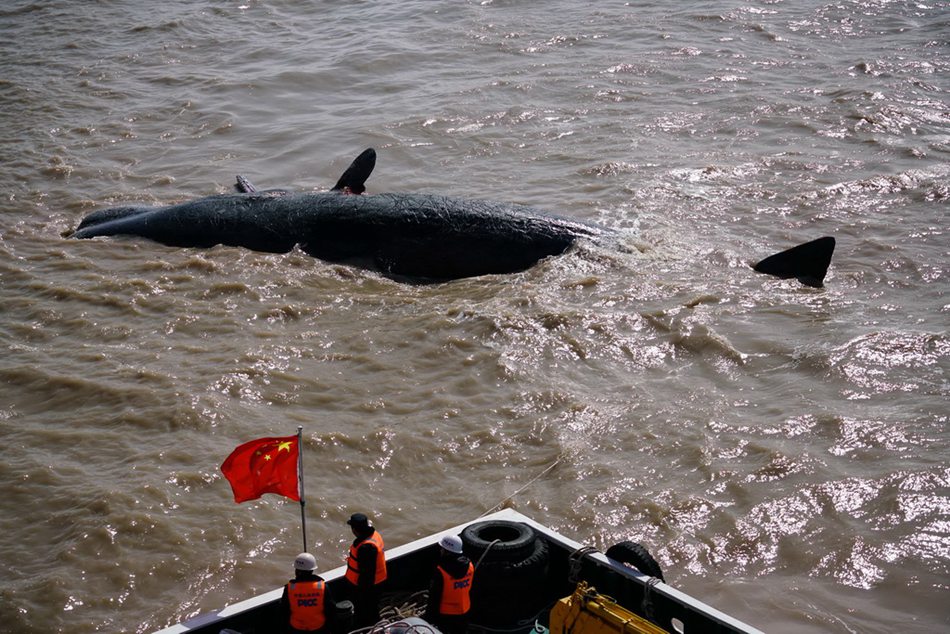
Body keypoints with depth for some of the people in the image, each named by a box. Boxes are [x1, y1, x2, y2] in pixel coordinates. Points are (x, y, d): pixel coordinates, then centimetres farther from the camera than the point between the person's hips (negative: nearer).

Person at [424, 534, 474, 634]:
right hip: (463, 613, 5)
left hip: (445, 614, -5)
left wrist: (429, 618, -10)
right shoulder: (469, 566, -9)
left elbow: (434, 598, -20)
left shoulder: (441, 571, -27)